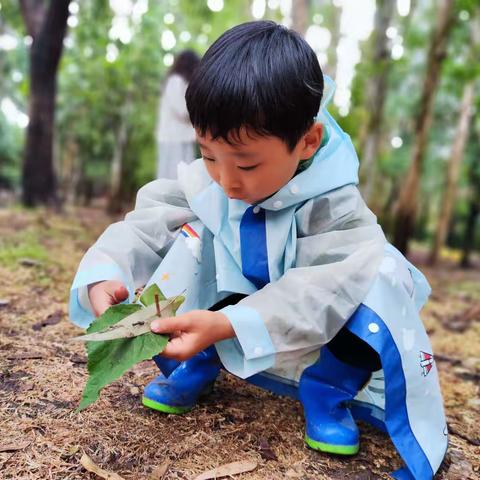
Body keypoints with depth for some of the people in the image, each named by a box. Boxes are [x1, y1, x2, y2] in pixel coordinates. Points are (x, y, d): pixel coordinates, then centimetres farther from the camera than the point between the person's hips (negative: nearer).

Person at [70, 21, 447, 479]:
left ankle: (327, 391, -11)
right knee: (190, 234, -21)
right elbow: (145, 225, -22)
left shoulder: (333, 205, -29)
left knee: (384, 270, -30)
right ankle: (192, 365, -7)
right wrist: (103, 275, -43)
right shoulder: (202, 180, -18)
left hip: (310, 337, -2)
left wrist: (224, 326, -53)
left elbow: (322, 289, -41)